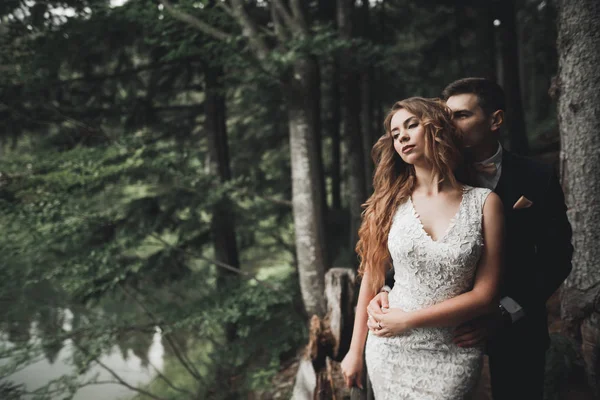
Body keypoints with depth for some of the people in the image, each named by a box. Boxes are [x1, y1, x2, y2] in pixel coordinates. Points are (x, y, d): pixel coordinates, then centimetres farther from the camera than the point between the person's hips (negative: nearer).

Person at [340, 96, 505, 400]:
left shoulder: (484, 202, -7)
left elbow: (485, 295, -9)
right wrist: (355, 351, 4)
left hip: (453, 356, -1)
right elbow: (371, 279, 3)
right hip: (391, 349, 2)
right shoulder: (391, 202, -1)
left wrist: (408, 319, -12)